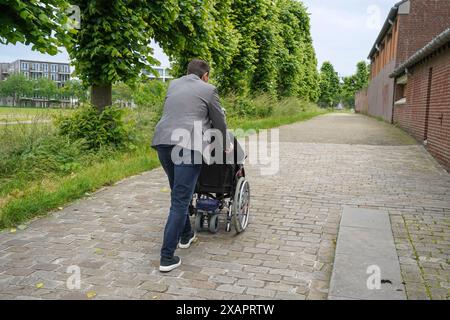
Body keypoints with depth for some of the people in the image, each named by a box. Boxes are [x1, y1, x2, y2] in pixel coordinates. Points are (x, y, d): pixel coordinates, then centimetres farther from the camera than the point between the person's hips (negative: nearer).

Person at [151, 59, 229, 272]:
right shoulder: (208, 90, 8)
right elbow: (219, 121, 14)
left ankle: (185, 236, 36)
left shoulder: (173, 85, 23)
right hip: (188, 145, -6)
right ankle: (167, 258, -5)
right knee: (180, 200, -5)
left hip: (163, 141, 6)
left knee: (179, 193, 23)